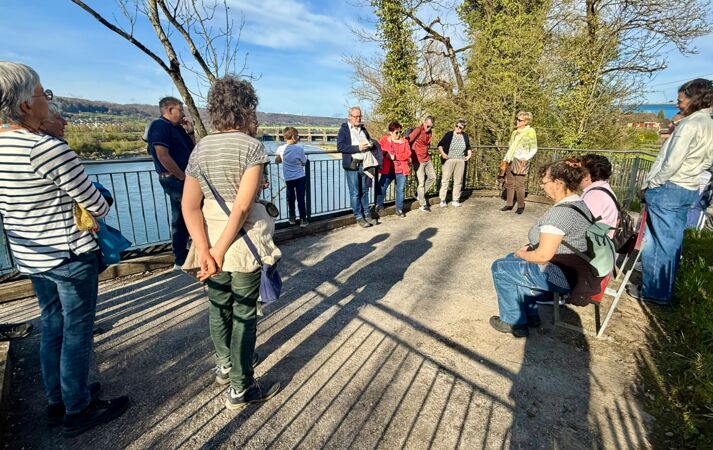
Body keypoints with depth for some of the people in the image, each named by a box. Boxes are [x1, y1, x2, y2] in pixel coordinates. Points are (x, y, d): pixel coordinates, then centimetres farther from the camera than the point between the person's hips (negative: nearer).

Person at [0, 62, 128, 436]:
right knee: (77, 331, 7)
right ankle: (77, 411, 24)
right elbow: (93, 202, -15)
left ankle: (58, 401, 36)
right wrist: (103, 209, 8)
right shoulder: (48, 148, -22)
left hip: (30, 255, 8)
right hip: (70, 254, -8)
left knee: (52, 325, 20)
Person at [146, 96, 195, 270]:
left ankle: (180, 260, 22)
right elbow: (162, 155, -21)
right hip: (176, 179, -9)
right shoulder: (160, 126, -11)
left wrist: (190, 133, 7)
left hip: (179, 180, 9)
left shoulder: (176, 128, 16)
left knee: (180, 221, 13)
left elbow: (189, 151, 19)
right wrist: (183, 176, -17)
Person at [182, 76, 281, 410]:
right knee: (244, 314, 8)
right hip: (243, 242, -6)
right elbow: (242, 205, -21)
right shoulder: (252, 147, -11)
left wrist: (205, 251, -9)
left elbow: (189, 206, -3)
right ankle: (241, 389, 23)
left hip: (210, 238, 6)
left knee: (218, 306, 22)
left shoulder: (201, 148, 5)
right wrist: (220, 252, -16)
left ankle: (224, 365, 45)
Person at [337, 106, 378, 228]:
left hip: (365, 165, 5)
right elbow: (340, 146, -11)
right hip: (352, 166, -5)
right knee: (355, 193, -1)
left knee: (365, 191, 11)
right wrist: (357, 148, -18)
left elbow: (370, 141, 28)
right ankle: (359, 217, 8)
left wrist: (370, 145, 3)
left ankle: (366, 214, 20)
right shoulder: (344, 129, 0)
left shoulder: (363, 129, 18)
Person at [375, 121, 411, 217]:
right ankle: (379, 205, 22)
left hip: (401, 170, 1)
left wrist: (395, 156, -15)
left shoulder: (404, 141, 6)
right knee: (381, 187, 1)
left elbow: (408, 154, -5)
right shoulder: (384, 140, 3)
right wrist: (385, 153, -20)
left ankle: (399, 209, 19)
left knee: (400, 190, 7)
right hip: (387, 170, -1)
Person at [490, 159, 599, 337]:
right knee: (511, 260, 23)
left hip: (559, 277, -10)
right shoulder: (579, 203, 5)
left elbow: (543, 256, -27)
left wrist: (522, 254, -8)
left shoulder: (560, 212, -27)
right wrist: (531, 248, 8)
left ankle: (514, 322, 17)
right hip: (574, 271, 10)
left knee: (500, 267, 4)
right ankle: (530, 315, 29)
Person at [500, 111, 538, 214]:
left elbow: (534, 149, -6)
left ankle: (521, 206, 7)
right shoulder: (514, 132, 15)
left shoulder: (530, 132, -4)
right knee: (509, 183, 9)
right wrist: (505, 159, 17)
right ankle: (509, 204, 17)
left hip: (520, 162, -7)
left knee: (519, 185, -4)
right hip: (510, 161, 7)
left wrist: (526, 158, -19)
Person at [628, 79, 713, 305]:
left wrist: (648, 185, -9)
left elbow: (672, 164, -19)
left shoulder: (690, 124, -14)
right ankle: (664, 288, 26)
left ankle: (654, 291, 9)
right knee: (672, 242, 15)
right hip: (687, 189, 9)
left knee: (659, 242, -1)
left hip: (668, 189, -9)